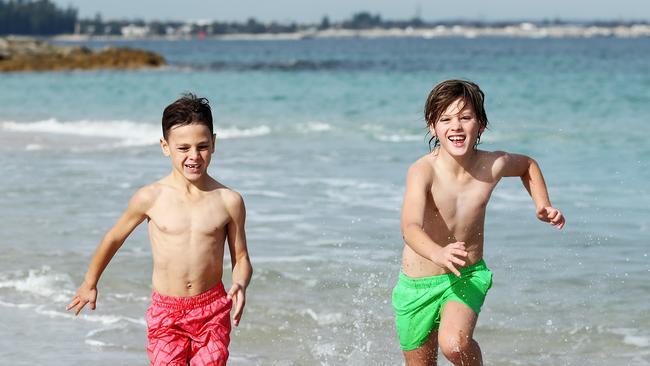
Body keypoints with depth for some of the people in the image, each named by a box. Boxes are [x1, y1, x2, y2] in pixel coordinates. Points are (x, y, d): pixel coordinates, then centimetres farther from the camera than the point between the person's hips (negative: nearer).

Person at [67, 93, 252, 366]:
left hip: (212, 312, 1)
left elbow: (241, 258, 6)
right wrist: (90, 284, 23)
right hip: (165, 312, -1)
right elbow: (114, 238, 11)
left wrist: (240, 285, -16)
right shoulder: (150, 198, -5)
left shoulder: (229, 201, -3)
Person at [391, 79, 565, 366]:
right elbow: (410, 227, -41)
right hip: (417, 285, 0)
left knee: (455, 343, -28)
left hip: (468, 277, 1)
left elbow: (527, 165, 13)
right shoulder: (423, 171, -25)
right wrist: (438, 254, -60)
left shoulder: (493, 165, -13)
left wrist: (542, 205, 0)